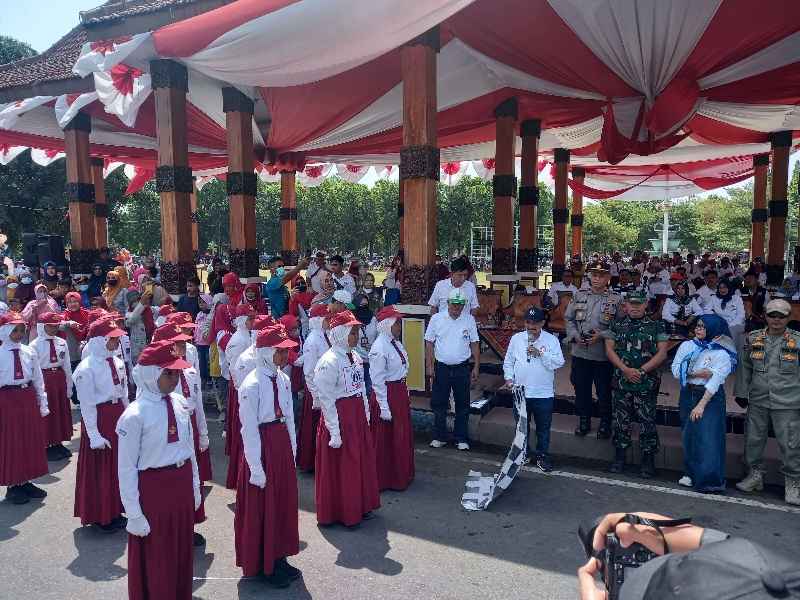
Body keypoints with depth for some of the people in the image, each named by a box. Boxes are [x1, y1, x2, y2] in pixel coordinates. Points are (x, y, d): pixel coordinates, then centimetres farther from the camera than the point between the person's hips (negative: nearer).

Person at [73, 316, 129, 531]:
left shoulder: (118, 363, 2)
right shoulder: (86, 368, -17)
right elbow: (87, 405, -15)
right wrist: (94, 434, -15)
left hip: (118, 416, 7)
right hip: (98, 418, -7)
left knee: (118, 464, 16)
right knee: (99, 467, 7)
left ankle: (115, 511, 32)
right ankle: (100, 515, 24)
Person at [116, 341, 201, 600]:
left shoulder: (178, 403, -2)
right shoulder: (135, 415, -18)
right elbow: (126, 468, -14)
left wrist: (194, 487, 12)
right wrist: (134, 513, -12)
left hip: (182, 484, 6)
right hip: (153, 488, -5)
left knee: (182, 553, 21)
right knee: (156, 559, 12)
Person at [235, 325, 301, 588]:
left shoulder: (283, 379, 3)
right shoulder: (251, 385, -20)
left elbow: (289, 418, 9)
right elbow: (249, 429, -18)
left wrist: (292, 451, 10)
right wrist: (256, 467, -16)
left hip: (283, 443, 8)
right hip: (261, 445, -8)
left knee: (284, 501, 17)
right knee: (261, 506, 8)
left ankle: (278, 558, 35)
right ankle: (262, 564, 26)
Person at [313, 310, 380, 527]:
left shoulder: (355, 357, 5)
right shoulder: (329, 362, -19)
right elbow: (327, 399, -19)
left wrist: (366, 415, 12)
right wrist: (334, 431, -18)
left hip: (357, 415, 8)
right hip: (339, 417, -8)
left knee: (362, 461, 18)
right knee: (340, 466, 6)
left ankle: (359, 506, 36)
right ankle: (341, 513, 23)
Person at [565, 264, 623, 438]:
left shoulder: (616, 299, -4)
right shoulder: (579, 296, 6)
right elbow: (568, 318, 9)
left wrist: (601, 336, -16)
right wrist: (575, 336, -6)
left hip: (603, 354, -3)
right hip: (580, 352, 3)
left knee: (604, 391, 9)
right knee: (581, 389, 14)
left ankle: (605, 423, 28)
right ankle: (584, 420, 31)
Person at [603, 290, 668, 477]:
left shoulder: (656, 326, 3)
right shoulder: (616, 325, 8)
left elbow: (662, 353, -3)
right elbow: (609, 349, 2)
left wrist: (641, 371, -12)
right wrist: (625, 369, -10)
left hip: (647, 383, -2)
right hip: (621, 381, 2)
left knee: (647, 421, 2)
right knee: (621, 420, 8)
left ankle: (648, 460, 14)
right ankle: (619, 457, 21)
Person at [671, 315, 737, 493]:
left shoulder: (721, 354, -7)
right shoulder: (687, 346, 6)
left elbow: (715, 381, -15)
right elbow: (675, 370, -1)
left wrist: (701, 405, -22)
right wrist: (697, 374, -15)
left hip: (711, 397, -4)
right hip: (688, 395, 4)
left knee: (708, 436, -8)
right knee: (689, 435, 7)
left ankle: (709, 479, -4)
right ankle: (690, 473, 18)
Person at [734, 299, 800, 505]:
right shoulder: (753, 338, 5)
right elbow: (745, 367, 12)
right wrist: (741, 392, 9)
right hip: (757, 401, 3)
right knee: (753, 439, 11)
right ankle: (755, 475, 28)